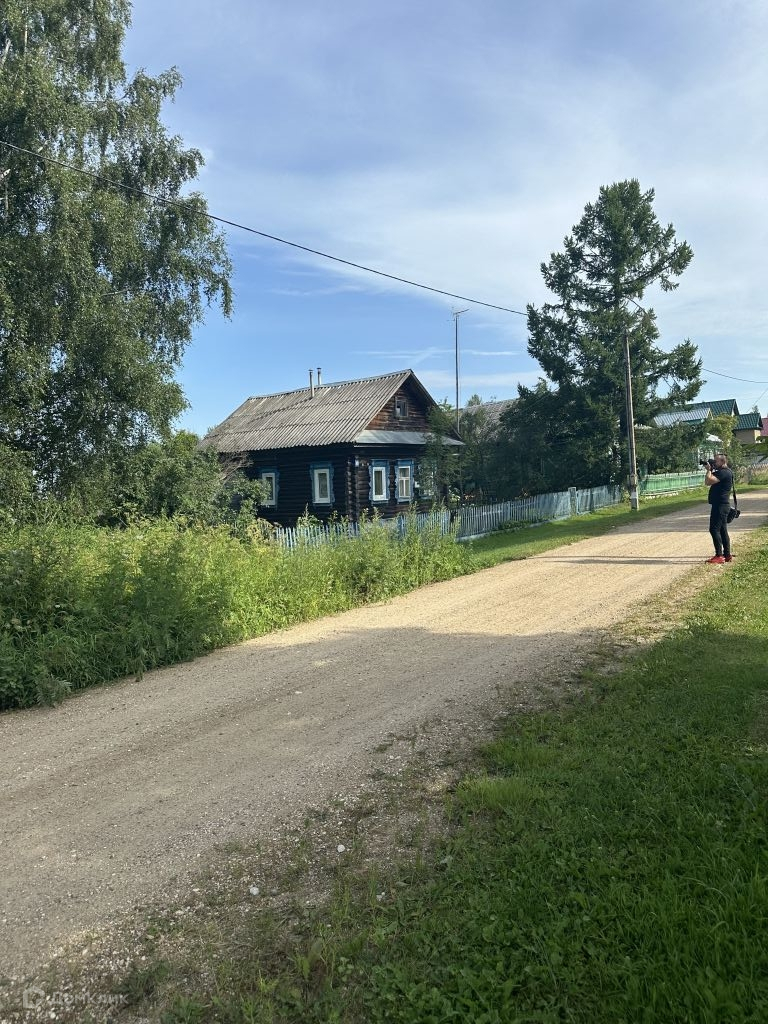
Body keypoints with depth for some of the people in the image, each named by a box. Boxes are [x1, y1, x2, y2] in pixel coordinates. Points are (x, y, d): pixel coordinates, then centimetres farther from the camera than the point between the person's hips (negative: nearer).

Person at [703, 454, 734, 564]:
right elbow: (707, 482, 17)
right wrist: (711, 471, 8)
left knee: (714, 529, -12)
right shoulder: (720, 472, 18)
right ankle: (727, 555, 17)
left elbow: (709, 481, -25)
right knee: (722, 530, 13)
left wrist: (709, 470, -10)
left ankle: (719, 556, -13)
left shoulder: (724, 472, -15)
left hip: (720, 505, -11)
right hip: (720, 505, 11)